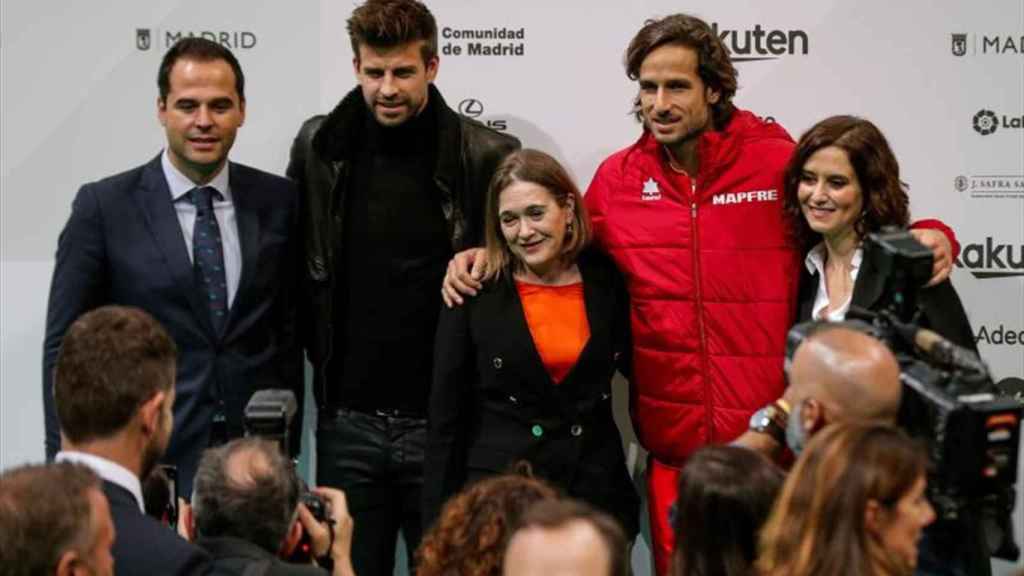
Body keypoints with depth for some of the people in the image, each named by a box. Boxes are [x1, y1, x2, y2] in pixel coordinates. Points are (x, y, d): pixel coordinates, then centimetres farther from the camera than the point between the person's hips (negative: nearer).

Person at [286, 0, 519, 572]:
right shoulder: (319, 148, 2)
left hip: (444, 419, -2)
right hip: (348, 420, 2)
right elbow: (295, 268, 11)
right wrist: (323, 354, 7)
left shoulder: (486, 156, -7)